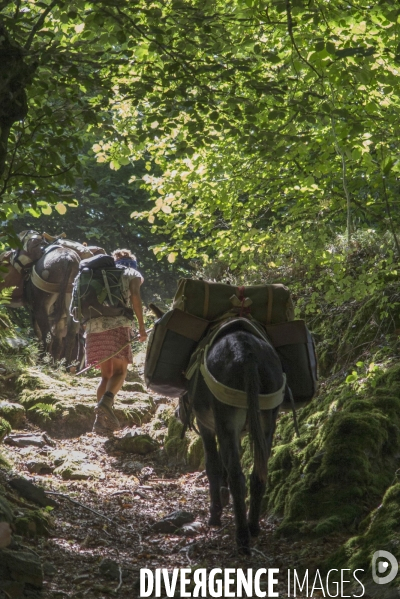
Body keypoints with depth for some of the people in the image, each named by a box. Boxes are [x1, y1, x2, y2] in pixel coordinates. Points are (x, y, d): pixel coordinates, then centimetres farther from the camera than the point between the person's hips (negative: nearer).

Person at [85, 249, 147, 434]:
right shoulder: (132, 274, 17)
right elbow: (135, 297, -1)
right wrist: (141, 327, -2)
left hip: (93, 326, 4)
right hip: (117, 324, -4)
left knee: (106, 374, 11)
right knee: (120, 371, -2)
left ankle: (101, 419, -5)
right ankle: (106, 402, -32)